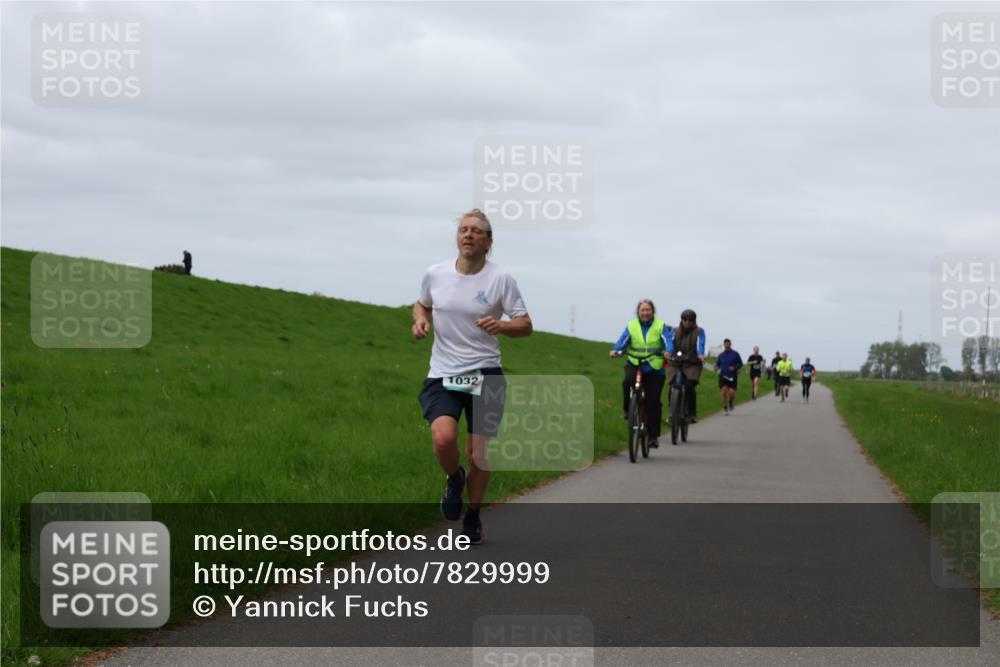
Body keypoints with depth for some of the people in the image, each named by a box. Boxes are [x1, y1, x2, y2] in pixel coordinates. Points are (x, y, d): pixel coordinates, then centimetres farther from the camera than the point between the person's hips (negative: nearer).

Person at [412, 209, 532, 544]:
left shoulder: (500, 279, -5)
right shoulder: (435, 274, 1)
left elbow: (525, 325, -2)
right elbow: (422, 304, 22)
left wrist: (501, 325, -23)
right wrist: (420, 318, -2)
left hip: (485, 374, -1)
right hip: (442, 375, 1)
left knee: (478, 452, 2)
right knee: (443, 438, -23)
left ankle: (473, 517, 26)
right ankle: (454, 480, 12)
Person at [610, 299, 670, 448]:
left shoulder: (660, 326, 1)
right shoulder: (631, 326, 4)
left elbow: (667, 340, -13)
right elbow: (623, 340, -8)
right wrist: (615, 350, -29)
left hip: (654, 368, 0)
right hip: (634, 364, 0)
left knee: (654, 401, -4)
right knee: (628, 381, -34)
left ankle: (653, 436, 6)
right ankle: (627, 409, -8)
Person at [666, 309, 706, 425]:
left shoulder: (699, 331, 3)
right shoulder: (676, 331, 8)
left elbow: (700, 343, -16)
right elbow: (671, 341, -11)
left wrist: (700, 354, -37)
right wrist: (668, 352, -33)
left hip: (692, 364, -2)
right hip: (675, 363, 2)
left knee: (689, 386, -22)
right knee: (673, 387, -15)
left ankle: (692, 414, -14)